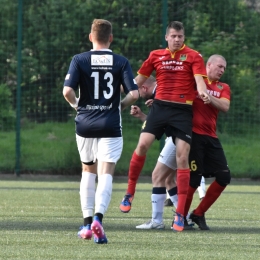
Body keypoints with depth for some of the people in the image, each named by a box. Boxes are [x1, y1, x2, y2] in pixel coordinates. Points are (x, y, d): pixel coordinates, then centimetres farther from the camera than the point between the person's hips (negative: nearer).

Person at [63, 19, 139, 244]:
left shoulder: (80, 60, -3)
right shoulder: (121, 62, -2)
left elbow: (68, 91, -13)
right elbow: (134, 93, -9)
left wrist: (76, 104, 8)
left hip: (85, 123, 1)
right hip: (110, 125, -1)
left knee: (88, 170, 18)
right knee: (106, 174, -4)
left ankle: (87, 223, 17)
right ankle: (98, 217, -26)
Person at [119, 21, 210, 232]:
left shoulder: (193, 56, 1)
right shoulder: (156, 56, 10)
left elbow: (199, 79, -13)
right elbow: (139, 80, 17)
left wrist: (203, 92, -34)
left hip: (183, 111, -2)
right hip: (160, 106, 2)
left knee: (182, 157, -8)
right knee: (143, 145, -14)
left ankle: (180, 214, -7)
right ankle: (130, 192, 7)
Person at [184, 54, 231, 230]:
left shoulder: (223, 88, 13)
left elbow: (225, 107, -5)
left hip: (211, 137, 6)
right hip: (194, 134, -6)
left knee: (224, 176, 1)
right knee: (194, 179, -9)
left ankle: (198, 214, 15)